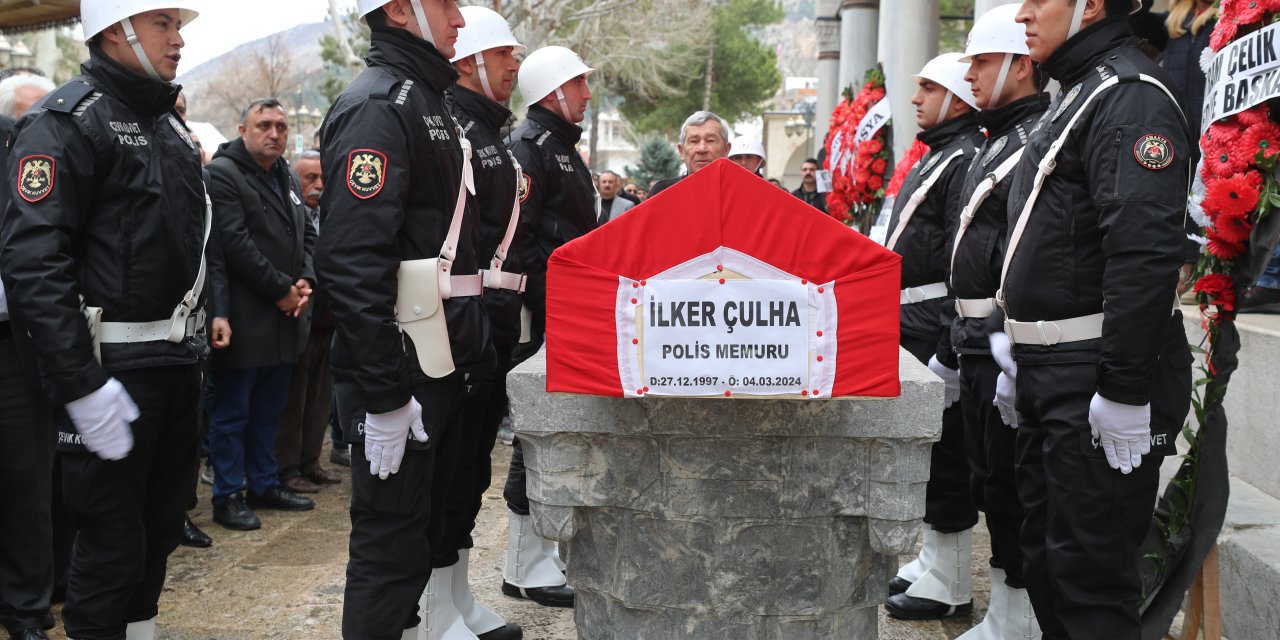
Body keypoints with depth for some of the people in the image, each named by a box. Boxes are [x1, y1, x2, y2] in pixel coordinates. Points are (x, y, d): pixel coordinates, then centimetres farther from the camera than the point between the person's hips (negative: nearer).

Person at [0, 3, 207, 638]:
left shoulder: (168, 123, 15)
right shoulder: (68, 121, -12)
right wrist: (82, 384, -24)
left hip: (177, 364, 8)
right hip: (112, 370, -8)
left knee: (160, 525, 16)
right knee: (112, 540, 0)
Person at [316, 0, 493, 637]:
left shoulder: (427, 102, 18)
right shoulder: (376, 103, -14)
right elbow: (354, 260, -24)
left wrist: (473, 348, 21)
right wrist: (383, 395, -26)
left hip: (442, 364, 10)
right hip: (400, 370, -10)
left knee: (423, 528, 18)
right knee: (390, 537, -1)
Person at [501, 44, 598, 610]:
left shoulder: (562, 146, 20)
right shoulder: (530, 146, -12)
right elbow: (519, 238, -22)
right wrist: (549, 305, -22)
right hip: (542, 322, -10)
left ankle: (551, 547, 26)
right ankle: (526, 567, 4)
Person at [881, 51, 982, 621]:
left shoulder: (966, 161, -14)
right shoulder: (935, 157, 18)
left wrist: (948, 349, -25)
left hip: (937, 338, -10)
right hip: (913, 334, 10)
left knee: (942, 455, -4)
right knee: (924, 450, 16)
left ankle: (950, 586, 5)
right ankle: (932, 561, 28)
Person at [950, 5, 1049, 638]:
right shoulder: (996, 143, 19)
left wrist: (1016, 356, -26)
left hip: (1009, 348, -10)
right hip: (979, 347, 10)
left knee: (1009, 488, -3)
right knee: (988, 480, 15)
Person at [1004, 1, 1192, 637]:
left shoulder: (1130, 96, -15)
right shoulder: (1073, 96, 18)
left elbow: (1145, 253, -25)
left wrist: (1126, 390, -27)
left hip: (1097, 373, -10)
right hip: (1048, 371, 10)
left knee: (1090, 568, -4)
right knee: (1045, 553, 17)